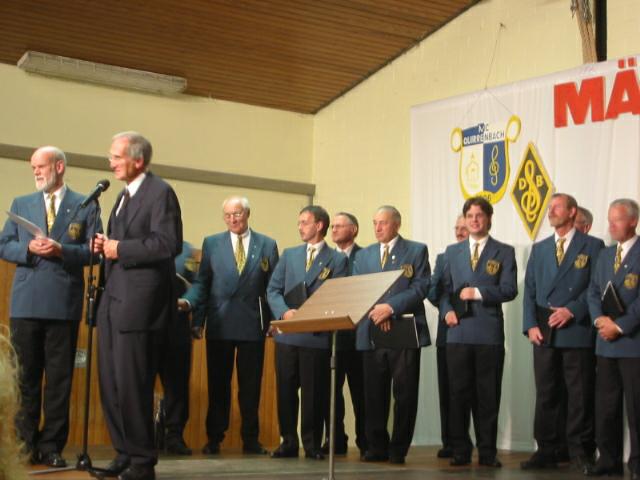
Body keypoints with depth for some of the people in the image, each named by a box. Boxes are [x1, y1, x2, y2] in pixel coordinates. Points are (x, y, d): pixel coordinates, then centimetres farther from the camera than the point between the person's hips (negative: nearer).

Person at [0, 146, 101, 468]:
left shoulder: (85, 206, 6)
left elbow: (92, 251, -1)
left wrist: (61, 250, -15)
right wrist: (28, 248, -9)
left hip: (64, 305, -2)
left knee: (59, 380, 2)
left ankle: (51, 447, 9)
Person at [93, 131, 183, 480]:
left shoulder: (160, 192, -9)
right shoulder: (124, 196, 20)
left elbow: (168, 244, -19)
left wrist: (121, 249, -16)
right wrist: (106, 246, 7)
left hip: (139, 302, -9)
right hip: (113, 300, 9)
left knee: (131, 383, -6)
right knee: (110, 382, 11)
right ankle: (124, 452, 21)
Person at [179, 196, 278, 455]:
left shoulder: (267, 245, 7)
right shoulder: (211, 243, 8)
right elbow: (201, 282, 5)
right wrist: (189, 302, -10)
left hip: (253, 324, 0)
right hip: (219, 324, 0)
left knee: (250, 385, 5)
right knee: (218, 384, 6)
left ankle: (250, 439, 15)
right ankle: (214, 438, 13)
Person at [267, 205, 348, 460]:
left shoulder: (337, 260, 5)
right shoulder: (289, 255, 16)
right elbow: (273, 290, 10)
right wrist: (284, 312, -8)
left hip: (317, 335, -3)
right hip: (287, 334, 3)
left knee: (314, 392, 1)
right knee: (286, 390, 5)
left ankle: (312, 444, 10)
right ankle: (289, 442, 14)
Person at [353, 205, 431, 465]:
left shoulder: (416, 251, 5)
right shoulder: (363, 255, 16)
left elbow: (420, 287, -5)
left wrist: (391, 307, -15)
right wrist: (374, 311, -11)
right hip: (371, 333, 3)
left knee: (405, 394, 0)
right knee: (374, 395, 5)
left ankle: (398, 449, 9)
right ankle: (377, 447, 14)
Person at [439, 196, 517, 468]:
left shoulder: (504, 252, 6)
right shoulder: (452, 252, 16)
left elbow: (509, 290, -4)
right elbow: (444, 288, 13)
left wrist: (478, 292, -13)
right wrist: (447, 310, -5)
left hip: (489, 332, -2)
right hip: (458, 331, 2)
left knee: (488, 394, 2)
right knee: (458, 393, 2)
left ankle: (487, 452, 10)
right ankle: (460, 451, 10)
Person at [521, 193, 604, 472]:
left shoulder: (593, 247, 2)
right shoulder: (539, 249, 16)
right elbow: (529, 290, 11)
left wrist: (572, 310, -15)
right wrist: (531, 325, 0)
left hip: (577, 331, -4)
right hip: (545, 333, 4)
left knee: (580, 395, 0)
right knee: (546, 394, 7)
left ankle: (580, 452, 8)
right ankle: (546, 451, 13)